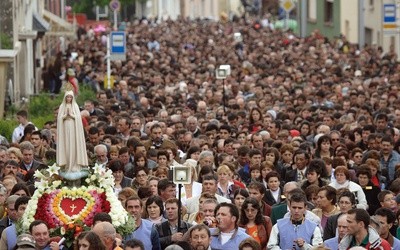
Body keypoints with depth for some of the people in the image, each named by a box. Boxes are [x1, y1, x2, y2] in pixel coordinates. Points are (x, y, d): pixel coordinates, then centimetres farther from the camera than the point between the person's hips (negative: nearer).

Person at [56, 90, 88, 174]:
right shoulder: (62, 106, 8)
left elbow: (78, 117, -2)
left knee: (74, 146, -4)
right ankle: (67, 166, 0)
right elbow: (59, 118, 1)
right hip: (65, 128, 1)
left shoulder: (75, 106, 6)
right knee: (66, 146, -2)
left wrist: (71, 114, -12)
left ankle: (74, 166, -3)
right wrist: (66, 114, -14)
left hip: (73, 128, -1)